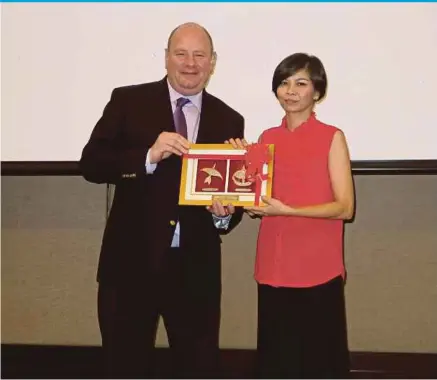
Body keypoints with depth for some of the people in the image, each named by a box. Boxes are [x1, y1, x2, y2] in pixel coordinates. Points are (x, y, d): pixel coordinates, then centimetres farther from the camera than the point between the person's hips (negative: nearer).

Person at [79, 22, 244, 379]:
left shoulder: (229, 120, 5)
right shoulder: (128, 101, -1)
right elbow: (91, 164, -9)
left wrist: (225, 213, -15)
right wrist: (149, 155, -24)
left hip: (196, 268, 2)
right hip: (130, 262, -1)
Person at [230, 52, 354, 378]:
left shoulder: (332, 137, -3)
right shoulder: (267, 138, 9)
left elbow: (345, 207, -9)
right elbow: (257, 205, 12)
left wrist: (288, 210, -19)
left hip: (318, 270, -4)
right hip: (274, 268, 4)